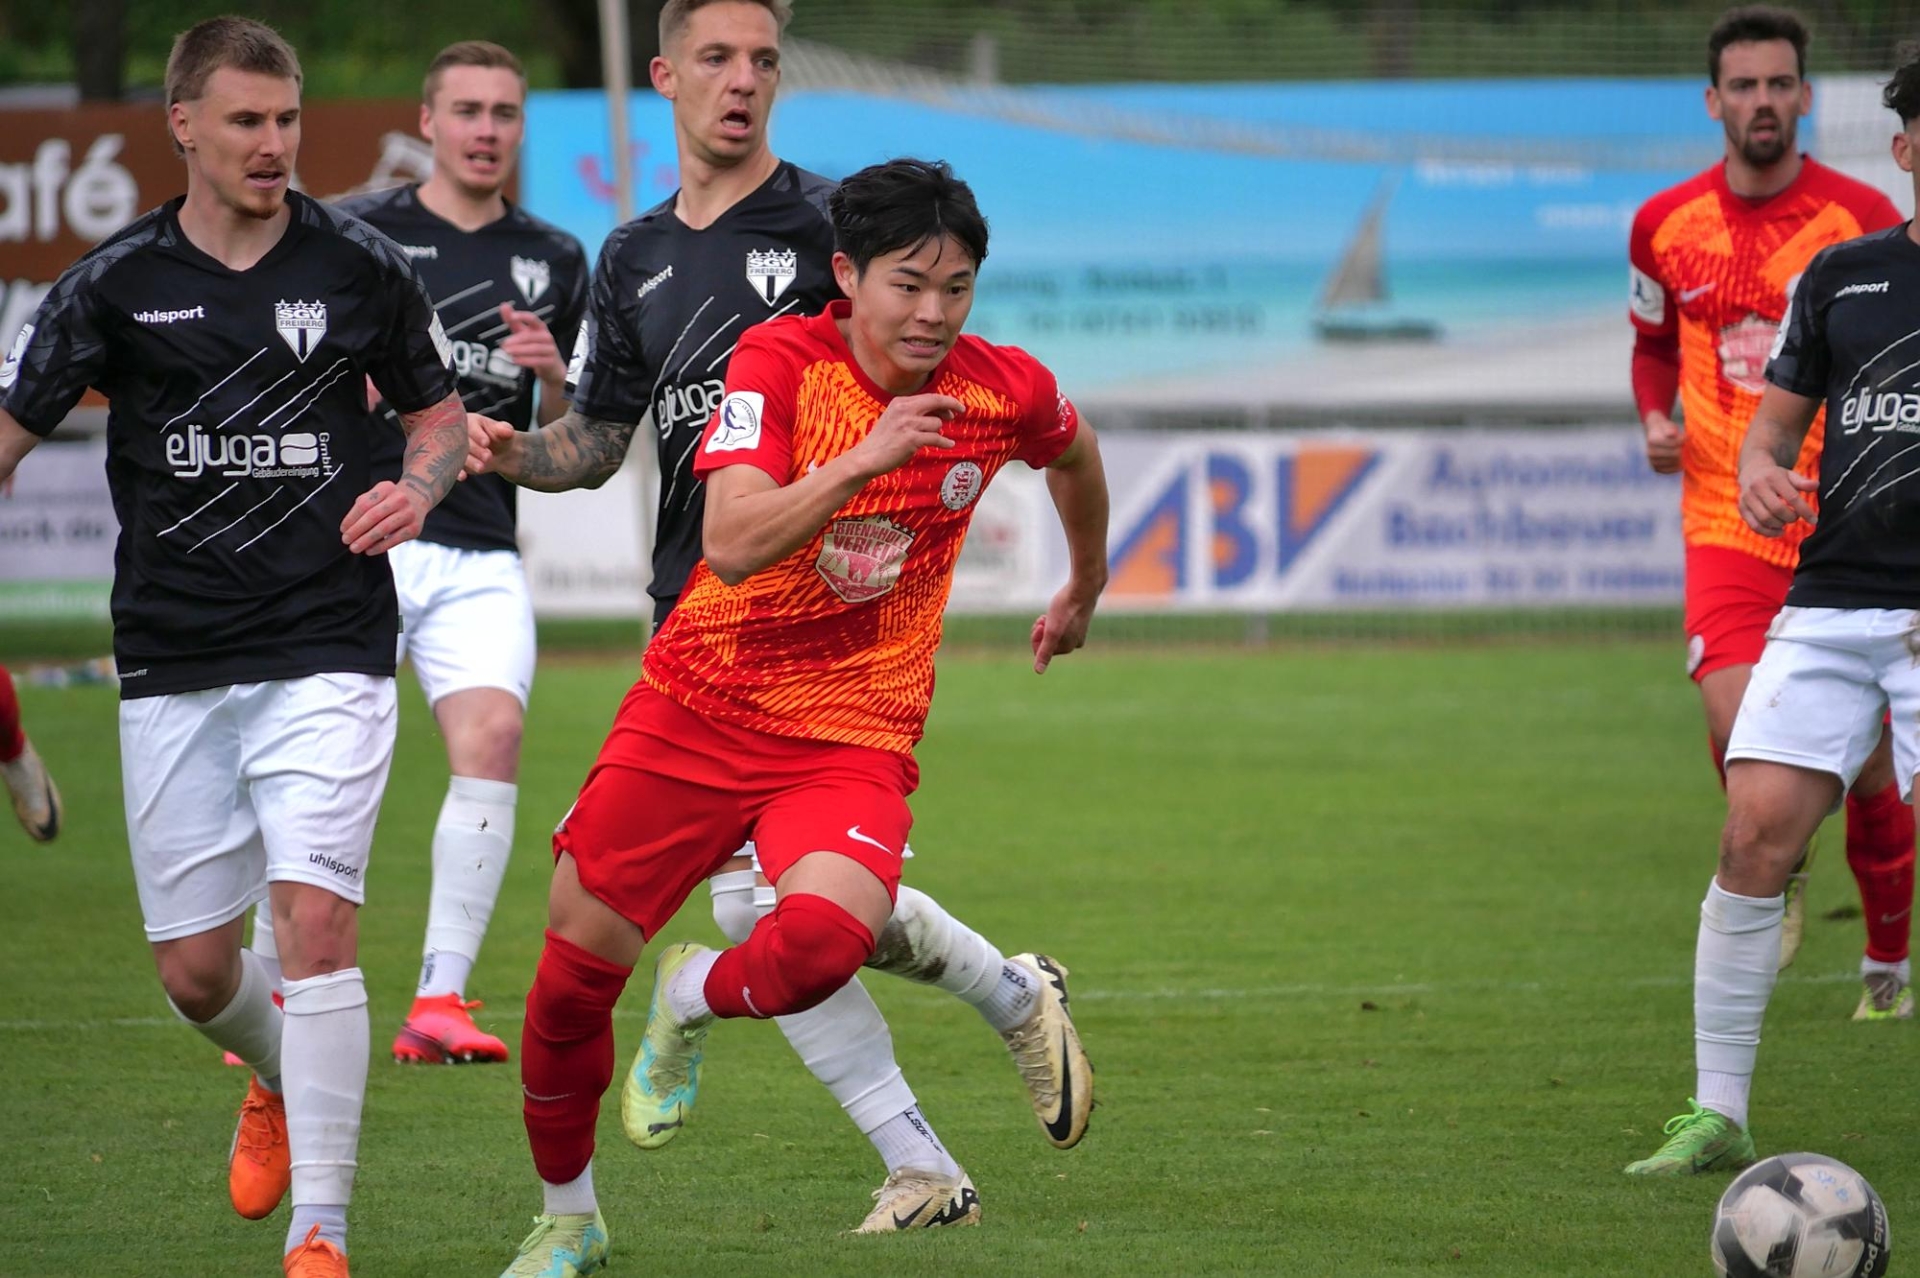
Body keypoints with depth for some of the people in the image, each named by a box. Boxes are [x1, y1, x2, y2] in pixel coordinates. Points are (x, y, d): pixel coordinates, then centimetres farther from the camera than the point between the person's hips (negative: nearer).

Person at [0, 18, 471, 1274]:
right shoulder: (116, 283, 0)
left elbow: (442, 410, 15)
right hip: (172, 664, 2)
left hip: (327, 652, -2)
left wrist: (419, 489, -6)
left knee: (314, 922, -17)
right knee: (194, 968, 7)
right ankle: (281, 1083, 42)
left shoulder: (360, 266, 1)